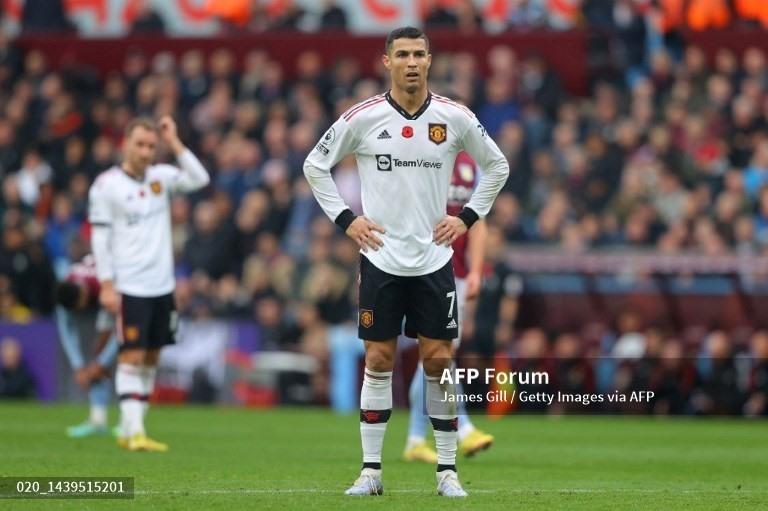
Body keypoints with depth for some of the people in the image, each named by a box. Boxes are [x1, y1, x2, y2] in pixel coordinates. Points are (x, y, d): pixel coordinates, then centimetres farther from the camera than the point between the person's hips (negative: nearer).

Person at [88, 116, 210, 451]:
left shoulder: (161, 176, 8)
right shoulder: (106, 185, -6)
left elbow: (199, 179, -5)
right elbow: (100, 238, -7)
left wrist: (174, 143, -8)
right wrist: (106, 285, -12)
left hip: (162, 285, 6)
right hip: (128, 286, -6)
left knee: (151, 358, 7)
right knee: (132, 357, -10)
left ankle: (132, 429, 14)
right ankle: (133, 431, -13)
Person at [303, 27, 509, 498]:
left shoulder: (454, 118, -2)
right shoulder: (363, 118, -5)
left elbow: (497, 165, 13)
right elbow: (315, 165, 6)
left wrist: (468, 217, 4)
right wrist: (345, 219, -1)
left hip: (434, 260, 1)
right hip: (381, 259, -1)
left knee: (439, 359, 1)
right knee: (379, 360, 1)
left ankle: (447, 471, 8)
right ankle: (371, 471, 6)